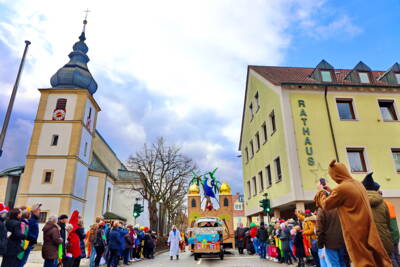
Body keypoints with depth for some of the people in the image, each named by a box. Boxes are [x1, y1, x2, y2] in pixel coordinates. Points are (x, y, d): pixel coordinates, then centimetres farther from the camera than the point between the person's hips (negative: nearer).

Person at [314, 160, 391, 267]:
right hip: (367, 228, 7)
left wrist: (320, 191, 7)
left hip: (356, 231, -7)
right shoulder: (358, 184, 5)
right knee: (377, 256, 14)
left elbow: (326, 205, -7)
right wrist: (331, 191, 23)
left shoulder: (341, 188, -20)